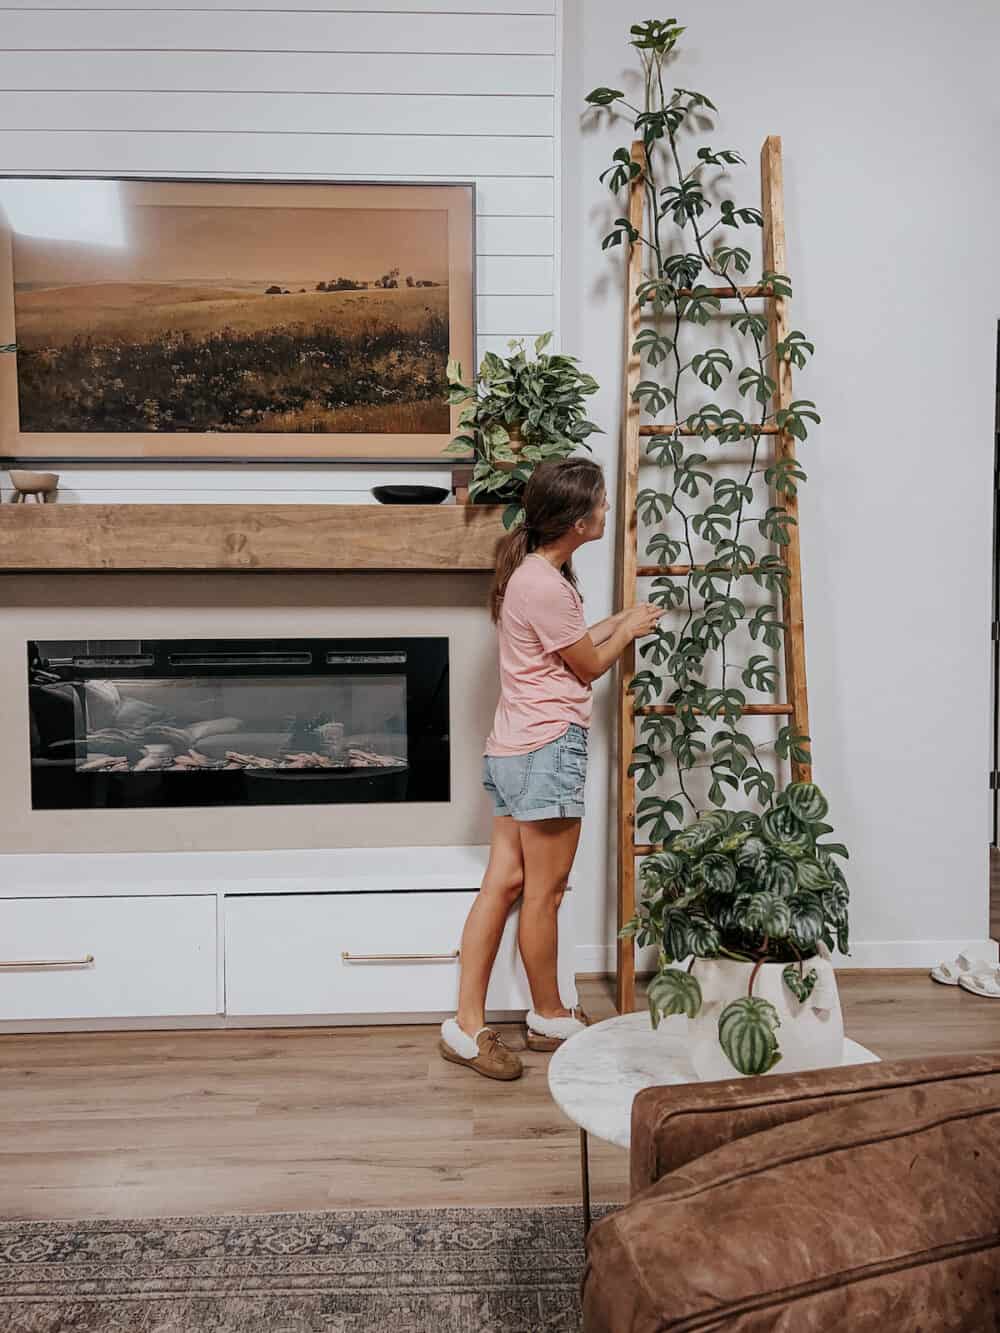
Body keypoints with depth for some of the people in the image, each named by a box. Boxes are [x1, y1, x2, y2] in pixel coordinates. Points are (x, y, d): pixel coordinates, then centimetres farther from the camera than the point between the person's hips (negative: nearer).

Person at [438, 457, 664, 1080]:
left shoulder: (534, 571, 13)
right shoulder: (546, 585, -19)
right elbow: (589, 666, -6)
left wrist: (618, 623, 20)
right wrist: (629, 629, 11)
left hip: (514, 749, 10)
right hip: (550, 749, -10)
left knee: (503, 883, 10)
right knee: (545, 893, 6)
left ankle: (468, 1023, 15)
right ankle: (550, 1018, 24)